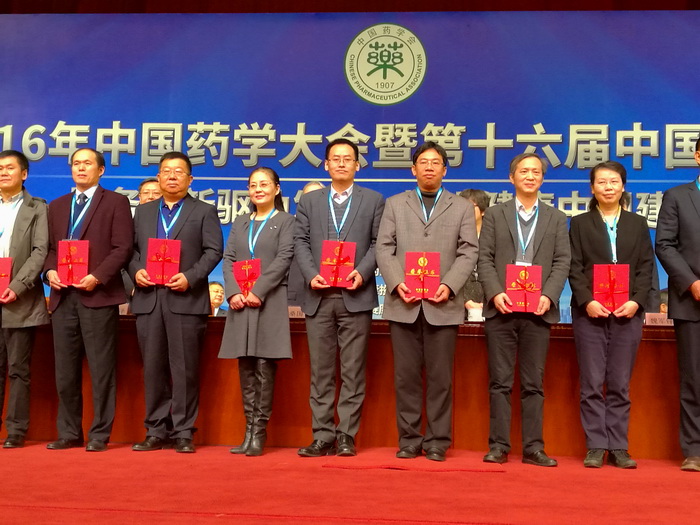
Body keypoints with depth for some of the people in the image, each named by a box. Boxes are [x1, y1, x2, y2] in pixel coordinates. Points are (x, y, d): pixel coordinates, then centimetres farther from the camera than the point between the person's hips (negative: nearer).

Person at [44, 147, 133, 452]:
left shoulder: (115, 202, 3)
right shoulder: (57, 206, 20)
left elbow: (122, 248, -6)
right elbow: (50, 248, 18)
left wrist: (97, 276, -16)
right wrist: (50, 271, -3)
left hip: (98, 295, -5)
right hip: (63, 296, 5)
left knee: (101, 368, -2)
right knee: (65, 369, 7)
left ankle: (100, 434, 6)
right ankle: (69, 432, 17)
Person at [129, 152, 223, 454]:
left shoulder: (204, 212, 8)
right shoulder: (143, 212, 20)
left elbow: (214, 251, -1)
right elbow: (131, 249, 15)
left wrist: (190, 277, -14)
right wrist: (136, 270, -5)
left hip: (186, 298, -3)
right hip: (148, 298, 4)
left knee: (185, 368, -2)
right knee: (153, 368, 6)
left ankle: (183, 432, 5)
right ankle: (156, 431, 14)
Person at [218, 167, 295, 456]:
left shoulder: (286, 221, 5)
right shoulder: (239, 223, 19)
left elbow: (284, 259, -7)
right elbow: (228, 259, 10)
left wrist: (257, 292, -15)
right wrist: (233, 292, -7)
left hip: (269, 301, -4)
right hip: (240, 301, 5)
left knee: (265, 366, -5)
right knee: (245, 367, 4)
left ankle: (259, 432, 0)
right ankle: (249, 431, 10)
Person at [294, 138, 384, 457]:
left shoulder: (374, 201, 10)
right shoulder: (309, 201, 15)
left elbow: (379, 243, 3)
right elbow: (300, 242, 8)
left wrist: (362, 272, -13)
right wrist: (311, 274, -8)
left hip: (356, 296, -2)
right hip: (319, 297, 2)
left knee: (353, 370, 0)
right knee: (321, 370, 4)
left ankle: (347, 436, 6)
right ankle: (323, 436, 9)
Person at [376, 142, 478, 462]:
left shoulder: (461, 208, 13)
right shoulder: (395, 204, 14)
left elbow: (468, 253, 4)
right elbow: (384, 249, 6)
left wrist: (449, 285, -11)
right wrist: (397, 283, -10)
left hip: (443, 305, 0)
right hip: (403, 303, 1)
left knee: (440, 377, 2)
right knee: (406, 375, 3)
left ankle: (438, 441, 10)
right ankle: (409, 439, 12)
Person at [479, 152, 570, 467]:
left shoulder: (556, 219, 14)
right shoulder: (494, 214, 11)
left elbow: (562, 262, 5)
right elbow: (485, 259, 3)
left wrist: (548, 295, -11)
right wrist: (495, 293, -12)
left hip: (538, 310, 1)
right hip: (501, 308, -1)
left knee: (533, 383, 3)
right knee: (500, 381, 2)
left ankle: (533, 447, 8)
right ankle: (499, 446, 7)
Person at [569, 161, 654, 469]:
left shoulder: (638, 224, 14)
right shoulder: (580, 223, 10)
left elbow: (646, 267, 6)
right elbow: (575, 268, 1)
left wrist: (636, 301, -9)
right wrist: (587, 301, -13)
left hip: (628, 313, 1)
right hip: (590, 312, -1)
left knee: (620, 385, 3)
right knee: (592, 384, -1)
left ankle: (618, 448, 9)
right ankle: (596, 447, 5)